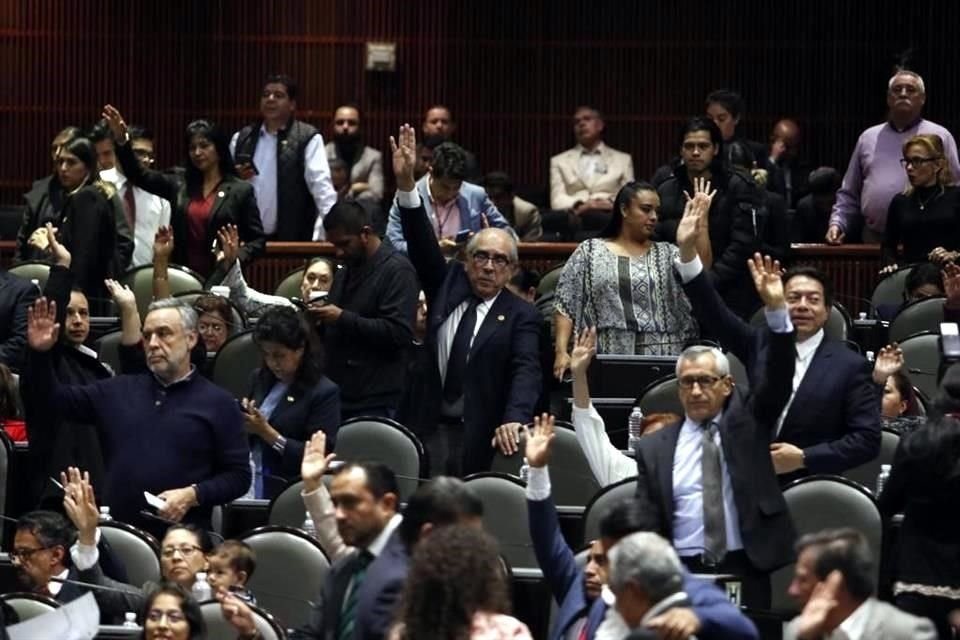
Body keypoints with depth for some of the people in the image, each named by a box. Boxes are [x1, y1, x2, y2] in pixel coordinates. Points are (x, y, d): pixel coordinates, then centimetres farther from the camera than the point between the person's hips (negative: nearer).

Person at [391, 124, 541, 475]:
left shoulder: (521, 315, 2)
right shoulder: (448, 285, 13)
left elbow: (525, 371, -10)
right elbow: (422, 244, 5)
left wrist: (514, 419, -29)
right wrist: (406, 182, -9)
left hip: (483, 435, -2)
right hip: (431, 428, 2)